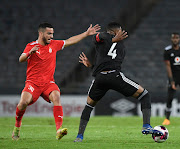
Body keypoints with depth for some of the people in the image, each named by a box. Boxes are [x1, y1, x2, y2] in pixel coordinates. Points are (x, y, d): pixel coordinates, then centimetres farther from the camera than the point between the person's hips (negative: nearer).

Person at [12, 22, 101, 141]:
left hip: (48, 82, 3)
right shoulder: (31, 46, -1)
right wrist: (30, 53, -34)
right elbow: (21, 59, -14)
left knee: (56, 97, -27)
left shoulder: (53, 44, 11)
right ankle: (17, 126, 7)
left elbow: (70, 41, 20)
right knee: (24, 102, -23)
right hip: (33, 82, -3)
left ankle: (59, 130, -36)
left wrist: (87, 33, 18)